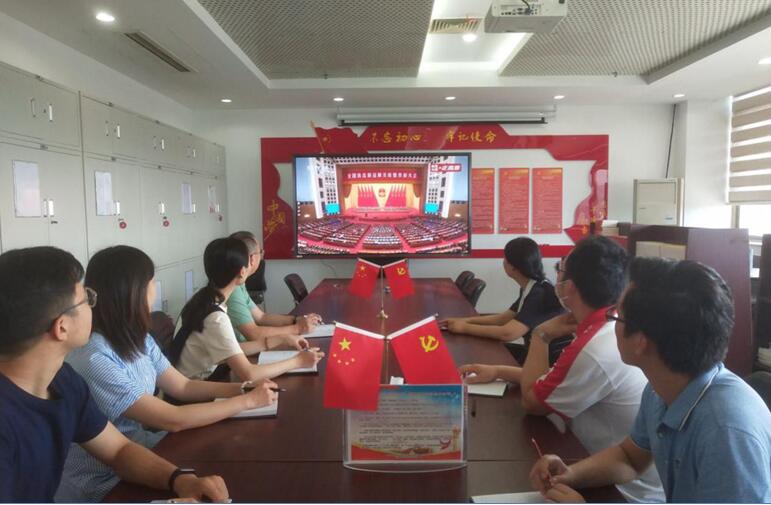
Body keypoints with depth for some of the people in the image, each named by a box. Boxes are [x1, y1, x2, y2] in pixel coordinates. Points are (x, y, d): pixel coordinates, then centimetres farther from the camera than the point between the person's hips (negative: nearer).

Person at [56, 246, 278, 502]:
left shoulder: (136, 339, -2)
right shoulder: (93, 361, -29)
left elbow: (182, 386, 6)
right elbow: (173, 420, -27)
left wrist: (241, 388, -8)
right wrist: (248, 400, -20)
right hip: (98, 485, -7)